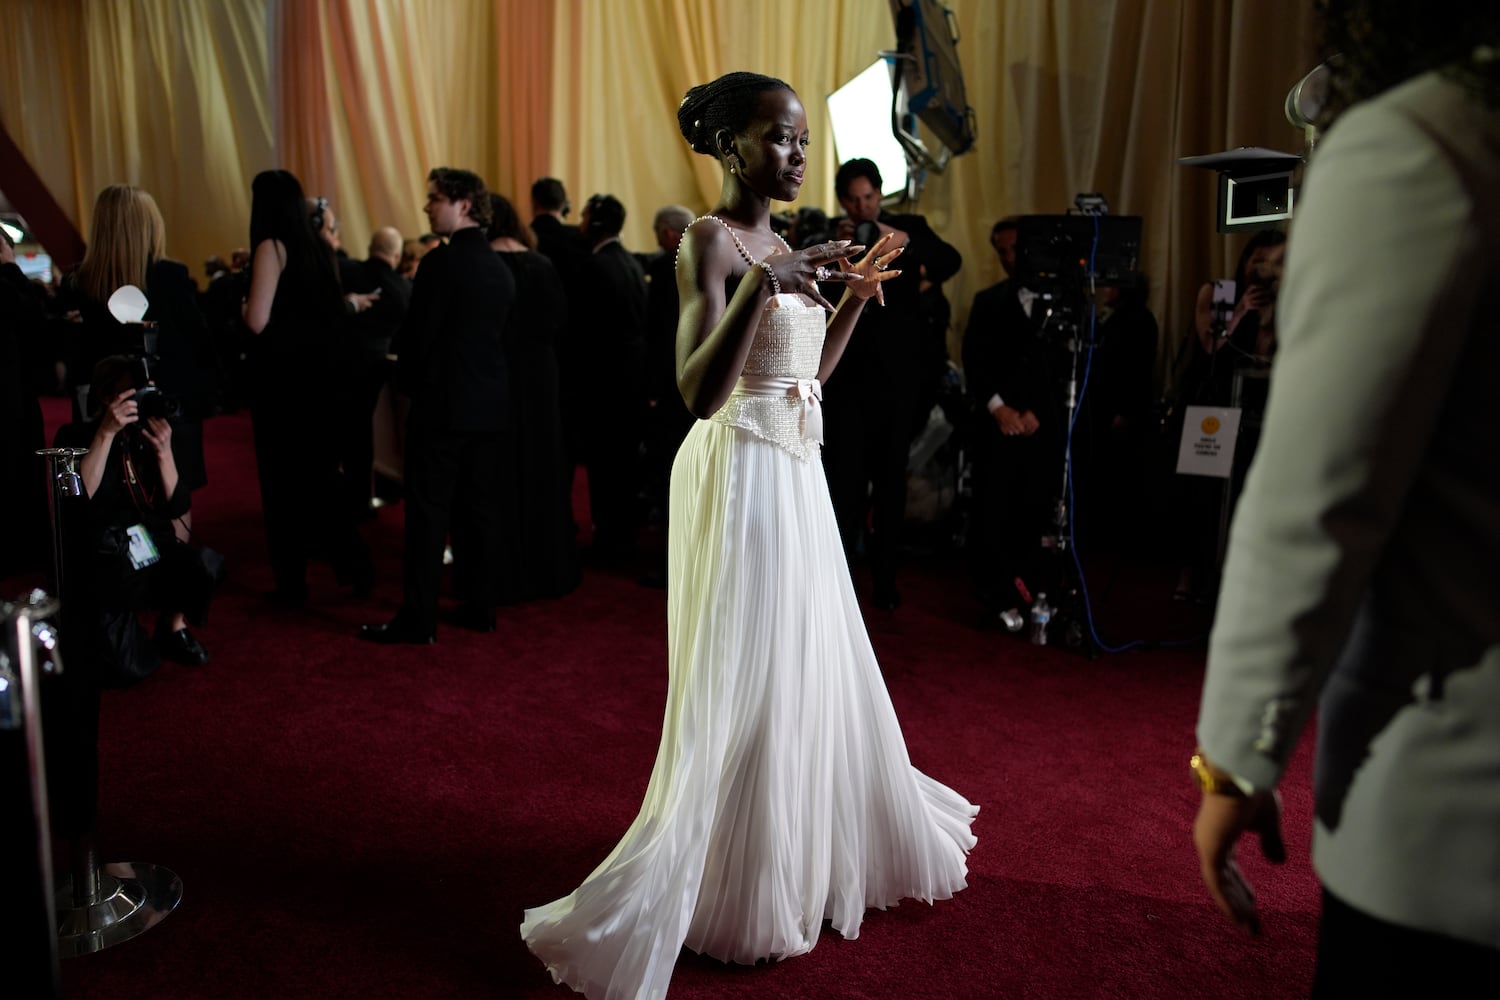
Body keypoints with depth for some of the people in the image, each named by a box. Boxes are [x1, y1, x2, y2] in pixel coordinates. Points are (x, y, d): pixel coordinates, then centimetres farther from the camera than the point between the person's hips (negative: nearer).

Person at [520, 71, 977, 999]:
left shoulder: (778, 245, 13)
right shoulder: (710, 241, -13)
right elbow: (700, 392, -25)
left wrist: (855, 295, 10)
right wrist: (762, 285, -33)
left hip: (795, 474, 9)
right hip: (743, 476, -9)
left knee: (814, 671, 18)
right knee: (741, 689, 0)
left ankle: (811, 855, 38)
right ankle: (726, 894, 17)